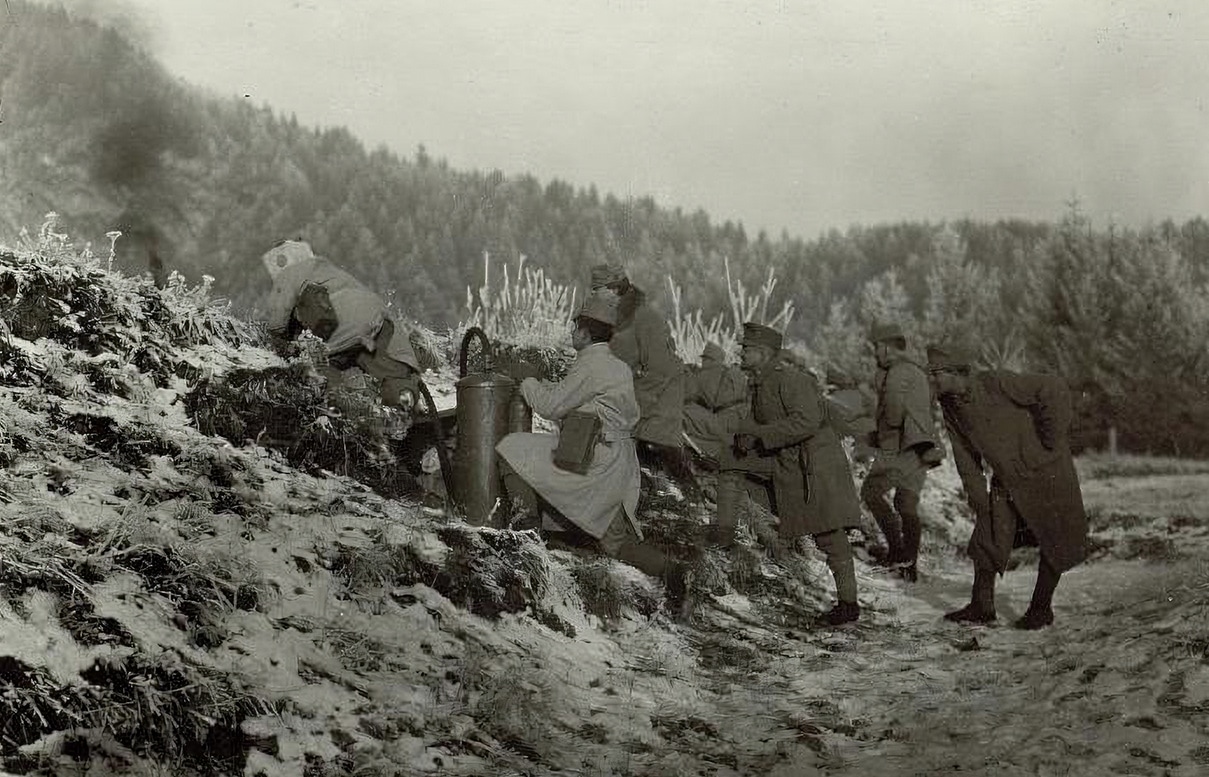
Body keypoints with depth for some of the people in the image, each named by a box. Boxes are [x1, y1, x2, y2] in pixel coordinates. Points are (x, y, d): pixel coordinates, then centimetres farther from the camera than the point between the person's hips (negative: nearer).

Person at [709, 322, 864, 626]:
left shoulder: (791, 380, -21)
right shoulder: (760, 381, 7)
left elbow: (807, 421, -31)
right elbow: (757, 417, 17)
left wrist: (760, 436, -27)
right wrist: (745, 434, -7)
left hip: (814, 462, -9)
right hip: (785, 461, 9)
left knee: (830, 536, -6)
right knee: (731, 459, 7)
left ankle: (848, 603, 2)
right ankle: (724, 530, 7)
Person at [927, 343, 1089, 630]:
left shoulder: (997, 384, -26)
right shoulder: (950, 407, -3)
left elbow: (1054, 388, -25)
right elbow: (965, 454, 5)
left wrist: (1052, 440, -21)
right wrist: (976, 495, -1)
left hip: (1044, 472, -6)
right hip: (1006, 482, 6)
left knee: (1054, 544, 4)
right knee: (987, 538, 2)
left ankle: (1041, 608, 18)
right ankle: (981, 606, 11)